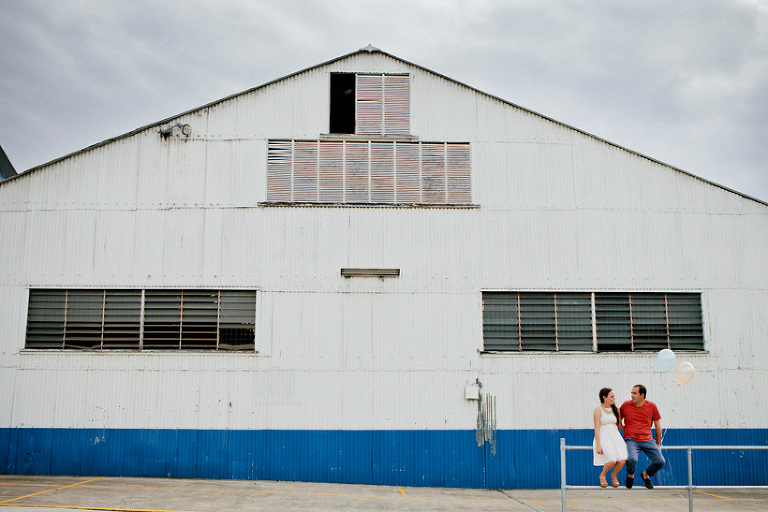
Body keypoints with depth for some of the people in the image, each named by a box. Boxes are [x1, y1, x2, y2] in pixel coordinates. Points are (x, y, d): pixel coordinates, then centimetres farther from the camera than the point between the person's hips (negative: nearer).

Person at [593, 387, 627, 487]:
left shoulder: (615, 410, 12)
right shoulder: (598, 410, -5)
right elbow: (597, 428, -9)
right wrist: (598, 445, -15)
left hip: (615, 436, 5)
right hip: (604, 438, -5)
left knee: (623, 459, -18)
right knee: (612, 460, -25)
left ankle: (614, 475, 14)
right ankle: (603, 475, 7)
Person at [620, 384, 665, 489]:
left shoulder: (652, 406, 3)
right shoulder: (626, 405, 2)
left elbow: (657, 425, 12)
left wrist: (658, 444, 14)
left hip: (647, 440, 2)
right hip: (631, 440, -2)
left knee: (661, 462, -14)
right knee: (632, 459, -31)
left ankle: (646, 474, 20)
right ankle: (630, 475, 6)